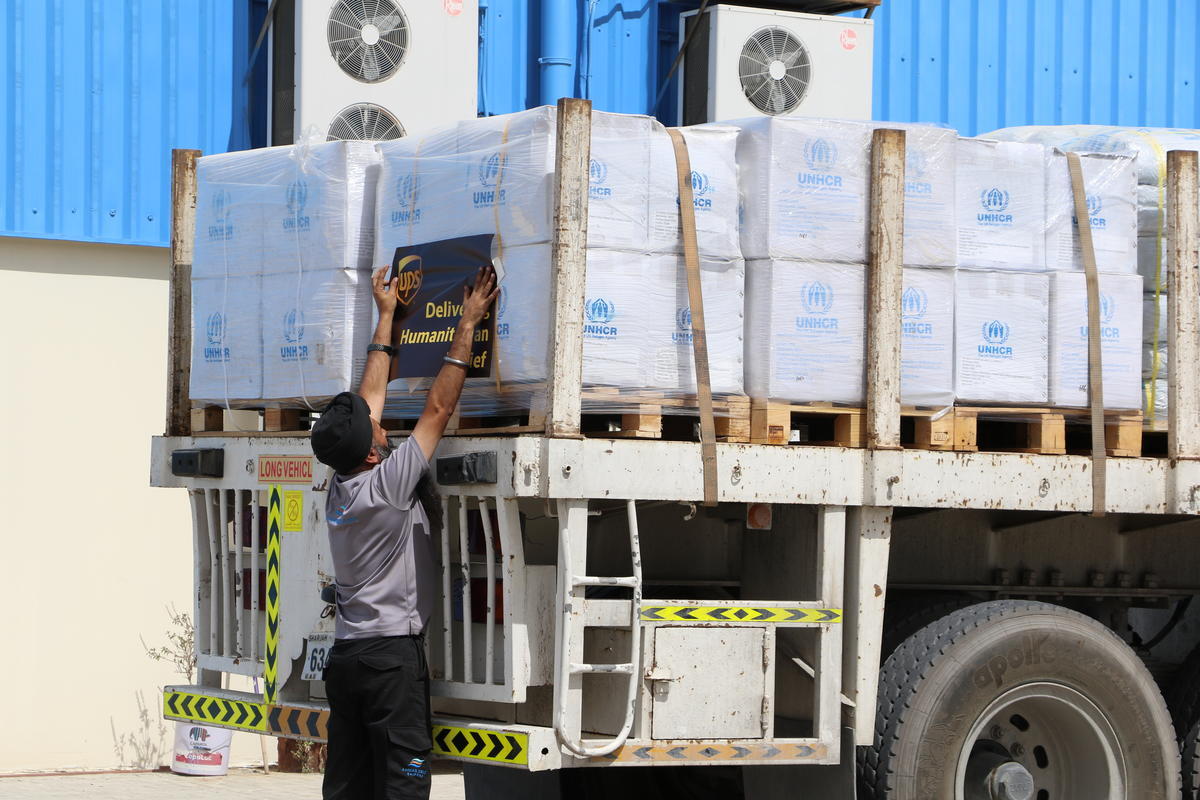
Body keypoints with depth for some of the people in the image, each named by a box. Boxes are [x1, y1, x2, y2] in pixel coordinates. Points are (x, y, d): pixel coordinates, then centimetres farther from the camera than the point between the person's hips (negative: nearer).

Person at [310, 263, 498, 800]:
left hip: (346, 654, 8)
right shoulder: (386, 487, -13)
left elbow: (368, 397, 17)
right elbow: (438, 409, -10)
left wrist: (386, 317, 24)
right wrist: (467, 326, -4)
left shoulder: (338, 489, 7)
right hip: (392, 654, -8)